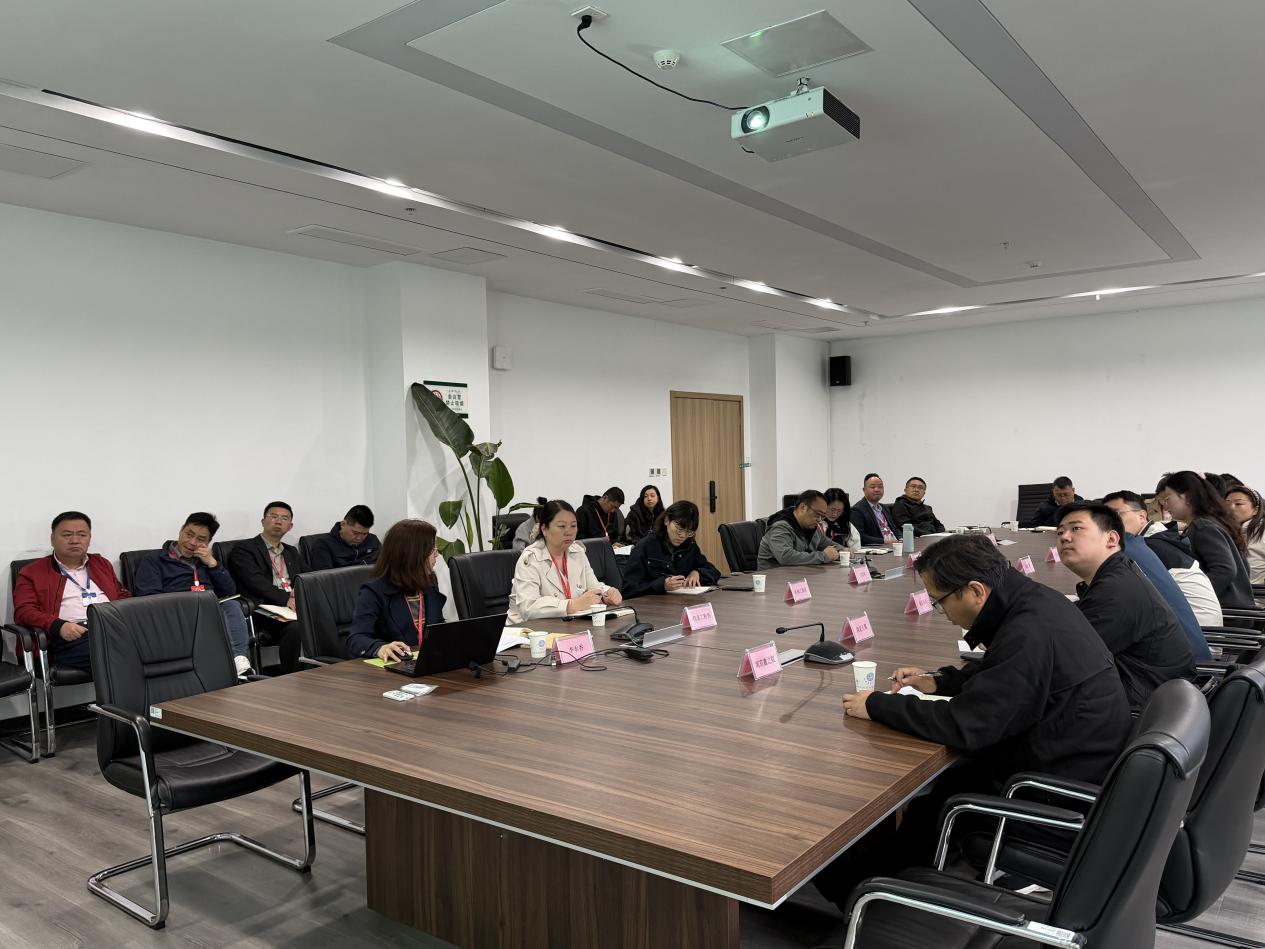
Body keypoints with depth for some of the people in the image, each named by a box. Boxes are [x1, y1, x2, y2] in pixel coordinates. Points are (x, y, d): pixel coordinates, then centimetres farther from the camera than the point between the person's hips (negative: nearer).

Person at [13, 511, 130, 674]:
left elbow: (123, 597, 28)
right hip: (70, 637, -3)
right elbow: (23, 612, 6)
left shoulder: (102, 564, 30)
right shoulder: (33, 572, 18)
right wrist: (59, 626, -15)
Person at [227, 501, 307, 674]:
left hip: (295, 608, 5)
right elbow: (256, 582, -7)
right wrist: (286, 598, -20)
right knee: (295, 627, -36)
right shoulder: (244, 549, 10)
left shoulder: (292, 552, 30)